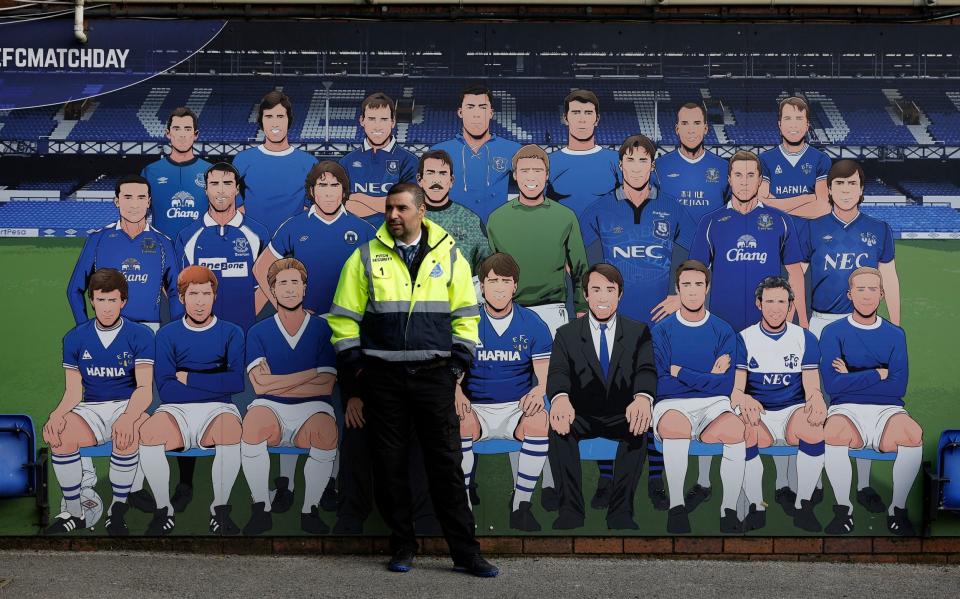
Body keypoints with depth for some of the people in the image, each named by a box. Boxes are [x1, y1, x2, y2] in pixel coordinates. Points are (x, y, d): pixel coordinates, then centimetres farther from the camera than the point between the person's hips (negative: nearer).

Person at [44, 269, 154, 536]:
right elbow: (73, 391, 5)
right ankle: (75, 513, -12)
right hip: (90, 410, 2)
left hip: (128, 405, -2)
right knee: (59, 435, -31)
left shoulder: (140, 335, 0)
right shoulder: (75, 338, 8)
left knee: (127, 434, -39)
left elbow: (144, 388, -9)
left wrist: (129, 416, -32)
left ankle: (118, 509, -16)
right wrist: (58, 413, -20)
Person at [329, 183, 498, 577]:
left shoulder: (449, 256, 6)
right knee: (389, 466, 5)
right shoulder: (365, 258, 3)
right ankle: (403, 548, 18)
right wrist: (353, 381, 0)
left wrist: (457, 368, 0)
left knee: (447, 466, 1)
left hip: (434, 377, 0)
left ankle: (465, 552, 7)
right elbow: (345, 321, 4)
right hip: (383, 379, 0)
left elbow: (465, 316, 8)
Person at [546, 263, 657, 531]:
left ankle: (621, 511, -28)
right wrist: (560, 398, -37)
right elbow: (558, 372, -10)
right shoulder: (567, 334, 7)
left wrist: (643, 398, -36)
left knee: (639, 425, -33)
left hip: (622, 416, 0)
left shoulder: (639, 332, 7)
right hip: (581, 416, 0)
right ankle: (570, 509, -26)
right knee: (558, 425, -31)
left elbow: (646, 370, -10)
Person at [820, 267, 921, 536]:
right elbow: (832, 384, -9)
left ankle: (898, 510, -11)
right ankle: (843, 510, -15)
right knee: (834, 433, -37)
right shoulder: (833, 332, 5)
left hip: (887, 410, 2)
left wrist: (852, 378, -5)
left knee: (913, 434, -33)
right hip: (846, 409, -1)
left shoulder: (895, 334, 12)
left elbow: (898, 387, -1)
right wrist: (878, 374, -5)